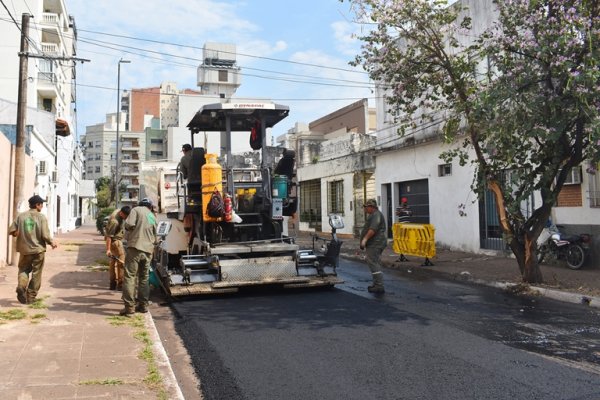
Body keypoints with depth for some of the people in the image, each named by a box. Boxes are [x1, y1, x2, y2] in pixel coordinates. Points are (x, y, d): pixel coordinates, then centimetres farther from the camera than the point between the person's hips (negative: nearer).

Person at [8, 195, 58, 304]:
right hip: (38, 250, -2)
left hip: (24, 250, 3)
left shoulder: (21, 216, 0)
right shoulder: (42, 217, -9)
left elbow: (11, 230, 0)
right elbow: (45, 235, -14)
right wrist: (52, 242, 4)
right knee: (36, 274, 8)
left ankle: (21, 286, -8)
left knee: (23, 270, 19)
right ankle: (30, 297, 13)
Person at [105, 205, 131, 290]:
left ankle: (112, 284, 21)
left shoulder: (120, 217, 1)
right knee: (121, 262, -7)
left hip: (117, 240, 10)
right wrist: (108, 249, -27)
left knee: (113, 262, 14)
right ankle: (120, 284, -3)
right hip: (115, 241, -10)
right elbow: (109, 236, -27)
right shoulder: (115, 221, -28)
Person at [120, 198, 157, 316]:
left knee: (129, 276, -5)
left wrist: (128, 228, 9)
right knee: (144, 278, 15)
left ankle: (129, 306, -10)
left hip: (135, 247, -6)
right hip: (148, 250, 6)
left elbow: (129, 224, -12)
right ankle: (143, 305, 18)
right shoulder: (153, 217, 21)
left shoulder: (136, 210, 4)